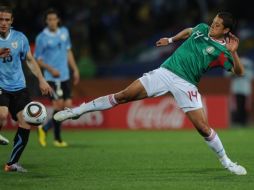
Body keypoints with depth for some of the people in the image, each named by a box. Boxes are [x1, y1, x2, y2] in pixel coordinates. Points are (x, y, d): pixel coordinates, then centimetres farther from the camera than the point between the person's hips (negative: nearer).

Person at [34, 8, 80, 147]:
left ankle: (45, 129, 19)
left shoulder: (64, 32, 8)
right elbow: (37, 59, -3)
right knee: (59, 105, -13)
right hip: (52, 78, -6)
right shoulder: (41, 38, -8)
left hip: (65, 76, 6)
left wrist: (75, 69, 16)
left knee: (68, 106, 2)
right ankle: (57, 139, 2)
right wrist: (51, 69, -17)